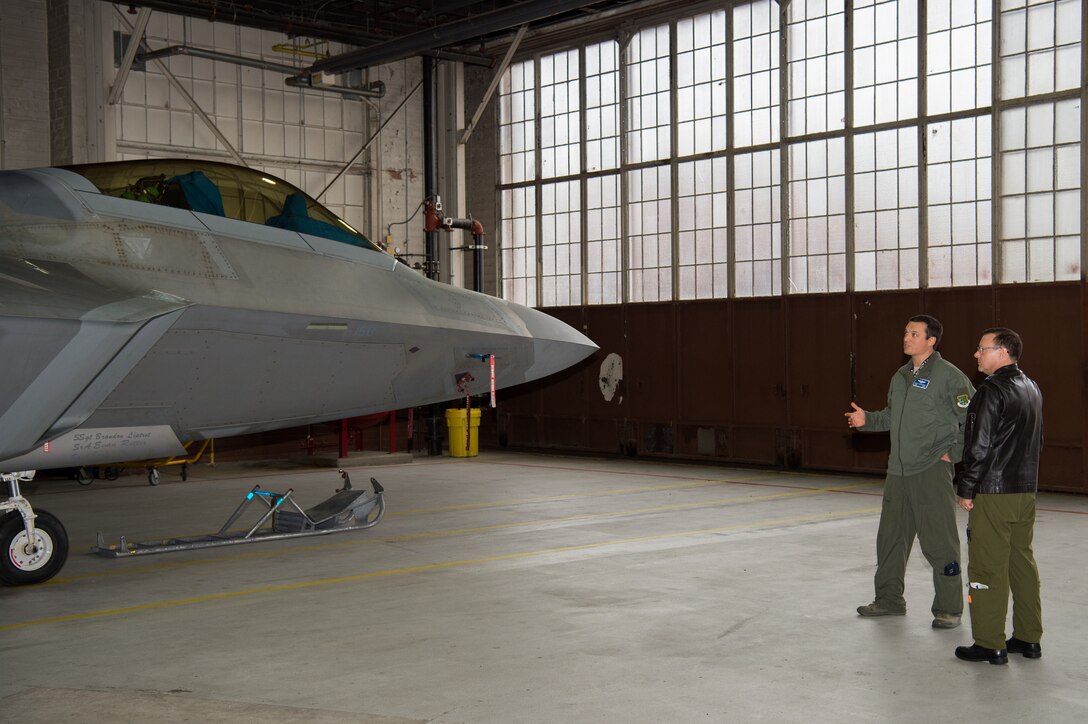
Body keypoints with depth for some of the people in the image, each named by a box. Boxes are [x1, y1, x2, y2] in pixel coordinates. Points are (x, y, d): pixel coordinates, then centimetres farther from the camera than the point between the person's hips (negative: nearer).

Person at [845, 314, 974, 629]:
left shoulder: (948, 376, -9)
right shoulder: (900, 376, 14)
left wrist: (954, 452, -9)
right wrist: (867, 420, 7)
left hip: (932, 470, -8)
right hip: (898, 470, 8)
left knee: (939, 541, -4)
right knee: (890, 537, 14)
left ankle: (948, 608, 7)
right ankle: (889, 599, 27)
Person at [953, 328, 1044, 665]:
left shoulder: (993, 391, -16)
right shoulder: (1032, 388, 12)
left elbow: (980, 447, -18)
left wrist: (965, 489, -10)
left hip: (993, 494, -9)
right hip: (1026, 491, 9)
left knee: (988, 567, -2)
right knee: (1022, 562, 15)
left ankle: (990, 644, 2)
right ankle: (1028, 638, 21)